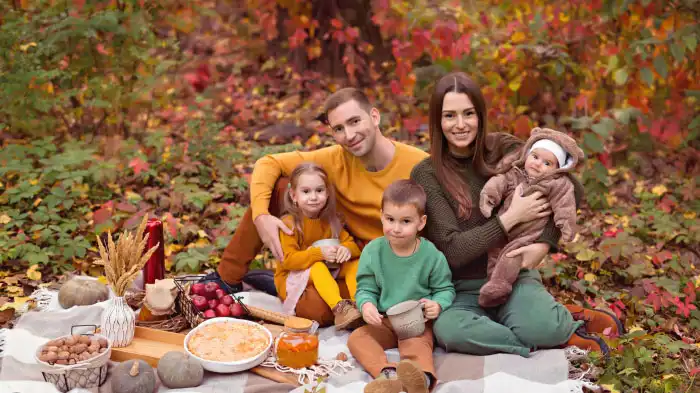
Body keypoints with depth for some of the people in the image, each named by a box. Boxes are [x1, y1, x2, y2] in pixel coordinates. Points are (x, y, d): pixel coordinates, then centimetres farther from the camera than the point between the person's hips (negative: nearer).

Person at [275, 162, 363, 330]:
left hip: (329, 275, 6)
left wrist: (347, 249, -25)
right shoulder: (289, 223, -15)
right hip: (292, 280, -6)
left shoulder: (331, 220, 3)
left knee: (355, 263, -14)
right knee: (318, 267, -35)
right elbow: (288, 260, -22)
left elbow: (351, 243, 1)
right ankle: (339, 309, -51)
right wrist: (319, 253, -35)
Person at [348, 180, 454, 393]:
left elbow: (445, 289, 2)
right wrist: (366, 304, -22)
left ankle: (422, 376, -65)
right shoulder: (373, 251, -5)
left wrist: (438, 304, -21)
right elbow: (365, 288, 2)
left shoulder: (432, 255, -9)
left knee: (416, 344, -34)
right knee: (356, 338, -21)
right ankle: (388, 373, -47)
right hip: (384, 321, 4)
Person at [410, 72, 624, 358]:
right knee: (448, 330, -35)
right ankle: (567, 337, -18)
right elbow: (451, 251, -14)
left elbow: (571, 189, -4)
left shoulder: (502, 149, -1)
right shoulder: (426, 175, -7)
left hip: (515, 278, 0)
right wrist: (511, 218, -17)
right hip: (463, 292, 0)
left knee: (538, 326, -33)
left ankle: (571, 320, 2)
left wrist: (544, 244, -15)